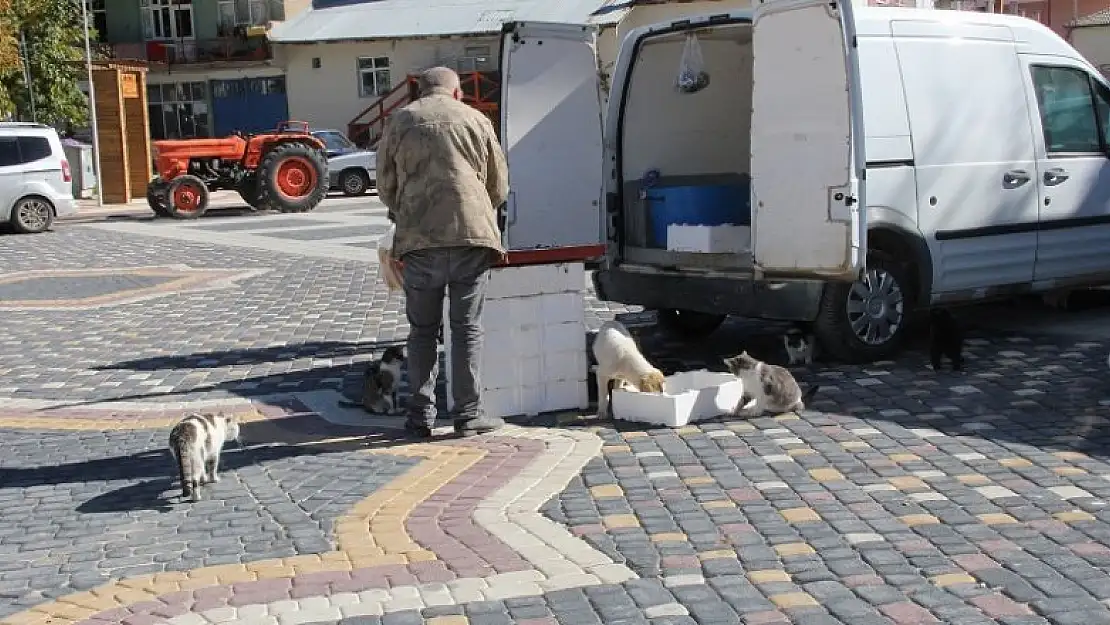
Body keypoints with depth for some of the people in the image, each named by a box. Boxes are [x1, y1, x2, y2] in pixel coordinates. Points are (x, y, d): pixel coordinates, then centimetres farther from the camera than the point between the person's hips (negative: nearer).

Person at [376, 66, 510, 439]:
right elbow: (500, 187, 16)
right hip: (471, 233, 0)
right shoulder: (476, 120, 12)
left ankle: (421, 416, 12)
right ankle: (468, 415, 8)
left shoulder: (400, 121, 11)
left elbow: (385, 187, 13)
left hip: (418, 239, 1)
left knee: (422, 330, 10)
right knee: (467, 328, 6)